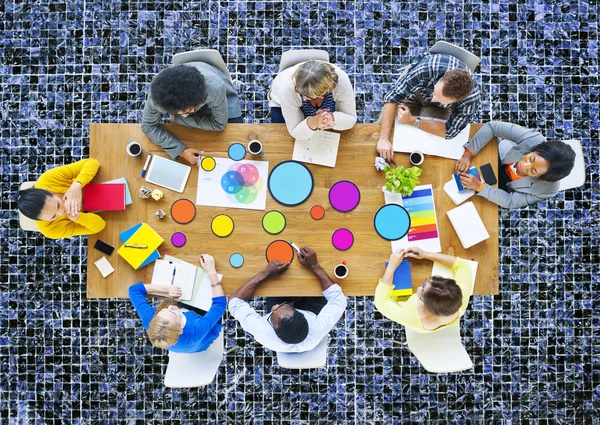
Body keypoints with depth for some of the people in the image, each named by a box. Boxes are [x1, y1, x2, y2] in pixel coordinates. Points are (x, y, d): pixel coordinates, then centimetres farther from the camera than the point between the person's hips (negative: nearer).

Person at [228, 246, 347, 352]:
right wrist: (314, 266, -31)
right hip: (310, 317, 0)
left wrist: (266, 272, -33)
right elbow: (339, 300, -30)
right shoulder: (318, 329, -47)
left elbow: (235, 302, -31)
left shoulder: (262, 331, -47)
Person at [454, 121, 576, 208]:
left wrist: (478, 186, -43)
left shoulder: (547, 189, -38)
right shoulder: (534, 140, -38)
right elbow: (492, 127, -35)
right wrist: (467, 155, -42)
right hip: (501, 162, 3)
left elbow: (510, 201, -30)